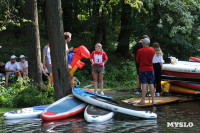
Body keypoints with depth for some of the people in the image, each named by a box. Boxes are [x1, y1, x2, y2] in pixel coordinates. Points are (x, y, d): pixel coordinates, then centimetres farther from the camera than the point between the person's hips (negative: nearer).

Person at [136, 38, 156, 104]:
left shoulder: (140, 51, -10)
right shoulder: (152, 50, 0)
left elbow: (137, 60, -1)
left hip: (142, 69, -3)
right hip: (150, 69, 3)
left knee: (144, 84, -4)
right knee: (151, 84, 7)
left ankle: (143, 100, -5)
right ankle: (153, 100, 9)